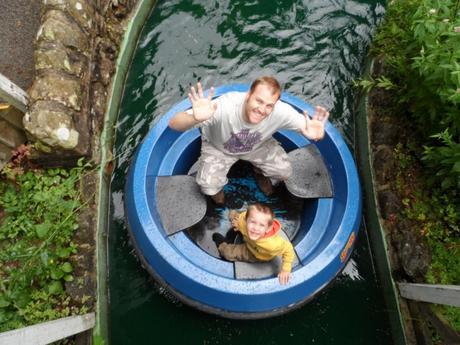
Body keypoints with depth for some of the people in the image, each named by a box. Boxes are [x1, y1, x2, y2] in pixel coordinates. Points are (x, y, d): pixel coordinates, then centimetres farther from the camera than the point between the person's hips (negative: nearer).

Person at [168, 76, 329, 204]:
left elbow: (309, 127, -24)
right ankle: (218, 186, 19)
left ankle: (260, 172, 25)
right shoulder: (224, 107, -43)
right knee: (209, 186, -20)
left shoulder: (281, 111, -36)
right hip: (218, 146, -2)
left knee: (284, 172, -10)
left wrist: (315, 133, -51)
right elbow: (174, 124, -43)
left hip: (258, 146, 3)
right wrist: (195, 119, -67)